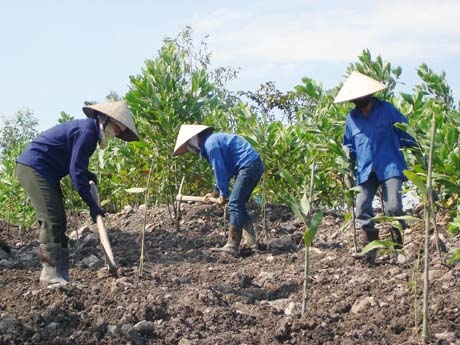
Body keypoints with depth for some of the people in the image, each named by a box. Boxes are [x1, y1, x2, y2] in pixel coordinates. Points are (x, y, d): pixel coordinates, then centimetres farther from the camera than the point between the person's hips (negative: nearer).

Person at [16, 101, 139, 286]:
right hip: (33, 168, -11)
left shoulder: (87, 129, 15)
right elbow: (76, 170, -21)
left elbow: (74, 164, 24)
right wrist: (92, 204, -19)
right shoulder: (87, 131, -17)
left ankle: (60, 274, 8)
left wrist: (88, 175, 9)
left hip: (40, 170, 11)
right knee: (53, 220, -14)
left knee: (57, 221, 7)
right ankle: (52, 274, -14)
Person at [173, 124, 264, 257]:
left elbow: (220, 171, -12)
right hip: (254, 166, 10)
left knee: (234, 205, -10)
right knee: (239, 205, 15)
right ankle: (250, 241, 16)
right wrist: (214, 193, 26)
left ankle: (232, 247, -11)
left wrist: (223, 195, -3)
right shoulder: (213, 141, 20)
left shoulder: (210, 144, -12)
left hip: (248, 166, -10)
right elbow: (222, 171, 26)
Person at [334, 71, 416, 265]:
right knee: (362, 209, -4)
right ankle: (370, 250, 10)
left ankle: (400, 247, 4)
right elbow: (350, 146, 23)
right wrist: (348, 165, 9)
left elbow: (405, 131, 7)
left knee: (393, 207, -17)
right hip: (366, 171, 4)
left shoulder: (386, 110, 0)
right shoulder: (352, 118, 11)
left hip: (390, 167, -4)